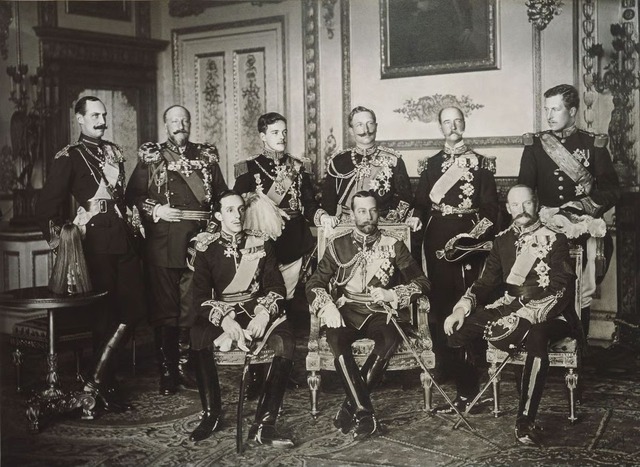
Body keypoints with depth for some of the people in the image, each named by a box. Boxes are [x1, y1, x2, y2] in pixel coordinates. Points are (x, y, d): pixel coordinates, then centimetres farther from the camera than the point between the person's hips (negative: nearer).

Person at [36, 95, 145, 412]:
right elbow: (47, 206, -6)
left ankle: (100, 377, 11)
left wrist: (130, 224, 14)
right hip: (95, 243, -6)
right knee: (106, 315, 1)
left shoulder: (114, 152, 17)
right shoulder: (69, 158, -3)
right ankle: (102, 385, 15)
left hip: (122, 240, 6)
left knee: (134, 308, 0)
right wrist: (57, 241, -8)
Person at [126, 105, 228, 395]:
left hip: (198, 241, 2)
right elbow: (133, 195, 5)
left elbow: (222, 195, 15)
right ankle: (166, 372, 8)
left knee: (192, 309, 3)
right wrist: (155, 211, -9)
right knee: (164, 309, 0)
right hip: (162, 243, -2)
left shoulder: (207, 156, 14)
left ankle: (184, 367, 13)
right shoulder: (150, 156, 8)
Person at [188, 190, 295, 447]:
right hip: (220, 313, 0)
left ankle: (264, 424, -27)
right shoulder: (207, 248, 5)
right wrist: (225, 320, -22)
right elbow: (200, 297, -3)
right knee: (197, 337, -34)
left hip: (258, 310, 1)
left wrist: (263, 315, -19)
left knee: (286, 342, -31)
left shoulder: (262, 244, 7)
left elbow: (276, 288, 2)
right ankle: (211, 414, -16)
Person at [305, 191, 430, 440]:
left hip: (382, 312, 0)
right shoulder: (338, 245, 10)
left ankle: (350, 407, -22)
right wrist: (326, 305, -13)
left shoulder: (393, 245, 8)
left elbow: (421, 282, 5)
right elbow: (315, 283, 8)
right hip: (347, 310, 1)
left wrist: (392, 294, -12)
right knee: (336, 338, -33)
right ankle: (364, 412, -31)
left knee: (390, 338, -34)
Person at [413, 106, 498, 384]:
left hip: (471, 238, -1)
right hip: (438, 240, 1)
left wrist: (483, 235, -7)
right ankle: (442, 363, 6)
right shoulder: (430, 165, 13)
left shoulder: (481, 163, 9)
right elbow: (420, 205, 11)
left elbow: (490, 206, 4)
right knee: (439, 300, 0)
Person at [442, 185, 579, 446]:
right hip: (509, 307, 5)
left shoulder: (555, 240, -3)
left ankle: (526, 421, -32)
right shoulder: (503, 240, 12)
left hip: (549, 315, -5)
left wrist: (524, 317, -26)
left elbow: (560, 289, -13)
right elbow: (486, 282, 12)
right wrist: (462, 307, -7)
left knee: (536, 337, -38)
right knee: (460, 325, -13)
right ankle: (466, 397, 6)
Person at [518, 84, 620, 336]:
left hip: (583, 232, -1)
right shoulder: (534, 144, 6)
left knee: (581, 296, 3)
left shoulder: (593, 144, 2)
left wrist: (580, 209, -15)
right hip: (545, 230, 1)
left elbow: (611, 190, -2)